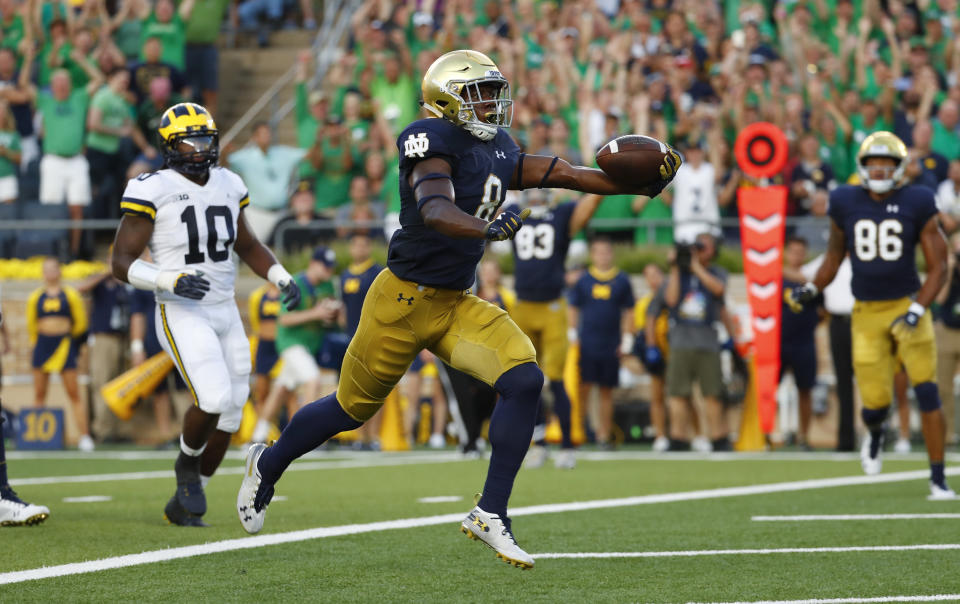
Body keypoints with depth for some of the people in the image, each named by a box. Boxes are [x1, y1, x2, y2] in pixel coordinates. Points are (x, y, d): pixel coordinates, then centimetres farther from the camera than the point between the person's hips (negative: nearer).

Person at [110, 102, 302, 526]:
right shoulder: (153, 191, -11)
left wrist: (281, 278, 8)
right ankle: (188, 464, 6)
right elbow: (122, 263, -11)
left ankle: (184, 503, 22)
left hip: (225, 312, 7)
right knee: (214, 398, -24)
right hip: (181, 314, -7)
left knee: (229, 414, 6)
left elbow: (246, 245, 24)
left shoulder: (228, 186, 9)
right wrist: (171, 280, -26)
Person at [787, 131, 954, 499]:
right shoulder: (845, 204, 1)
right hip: (867, 313, 1)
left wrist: (916, 312, -15)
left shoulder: (916, 205, -5)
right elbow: (834, 256, 18)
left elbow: (938, 267, -4)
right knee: (875, 403, -2)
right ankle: (875, 435, 38)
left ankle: (938, 479, -4)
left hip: (907, 306, -1)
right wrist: (811, 289, 5)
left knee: (927, 392, -13)